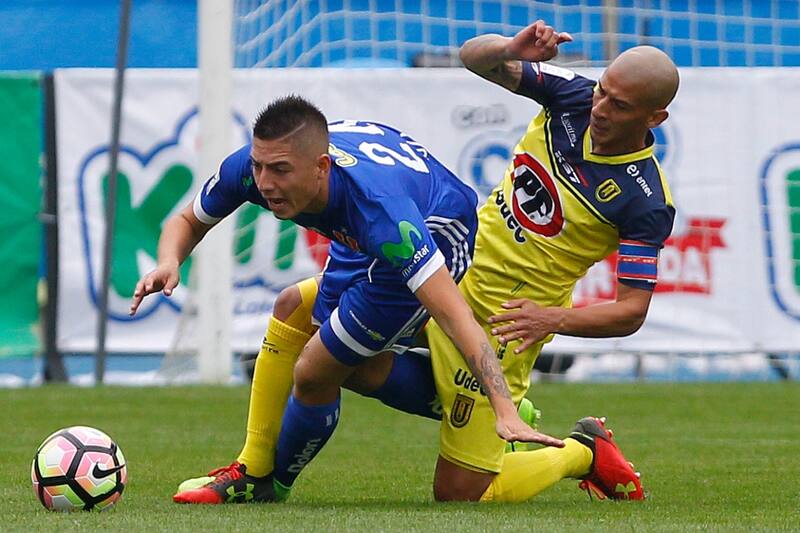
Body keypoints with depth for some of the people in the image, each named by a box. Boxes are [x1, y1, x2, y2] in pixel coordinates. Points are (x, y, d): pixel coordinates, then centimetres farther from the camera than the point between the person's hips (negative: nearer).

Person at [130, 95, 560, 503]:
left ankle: (265, 482, 19)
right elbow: (188, 221, -7)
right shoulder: (248, 167, -28)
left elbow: (454, 314, -48)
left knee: (315, 373, -9)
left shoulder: (376, 204, -45)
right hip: (361, 239, 7)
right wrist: (169, 262, -32)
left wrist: (506, 413, -55)